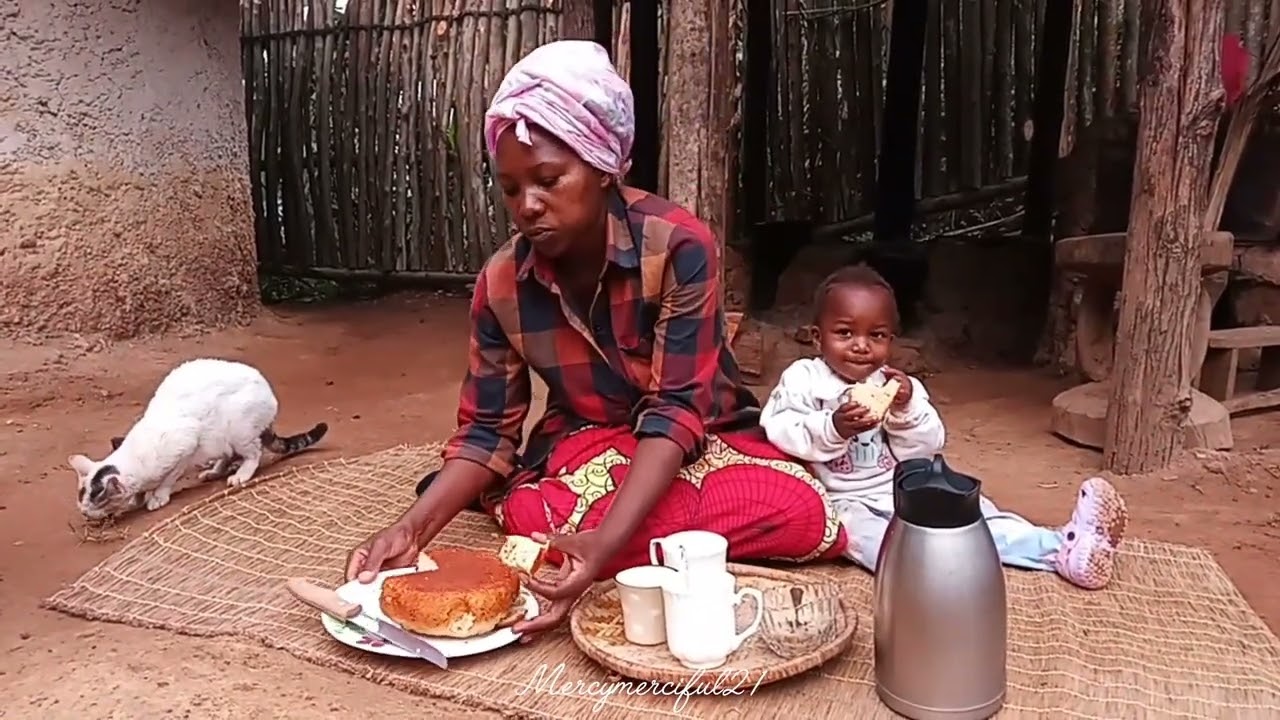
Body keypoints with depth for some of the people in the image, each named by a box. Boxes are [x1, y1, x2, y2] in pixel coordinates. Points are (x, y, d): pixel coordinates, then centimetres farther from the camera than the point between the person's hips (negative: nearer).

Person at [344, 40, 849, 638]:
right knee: (535, 514, -35)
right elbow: (486, 429, -5)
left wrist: (606, 541, -41)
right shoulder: (502, 281, -10)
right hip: (588, 445, 1)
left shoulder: (679, 246, -23)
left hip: (701, 439, 0)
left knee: (800, 512, -30)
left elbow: (677, 410, -27)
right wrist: (413, 527, -22)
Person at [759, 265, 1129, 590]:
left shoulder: (896, 386, 8)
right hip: (847, 502, -5)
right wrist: (833, 429, -30)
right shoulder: (803, 379, -3)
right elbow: (779, 429, -17)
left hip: (907, 491, 6)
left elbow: (922, 452, 3)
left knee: (972, 513, -9)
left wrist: (907, 411, -16)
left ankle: (1062, 546, -15)